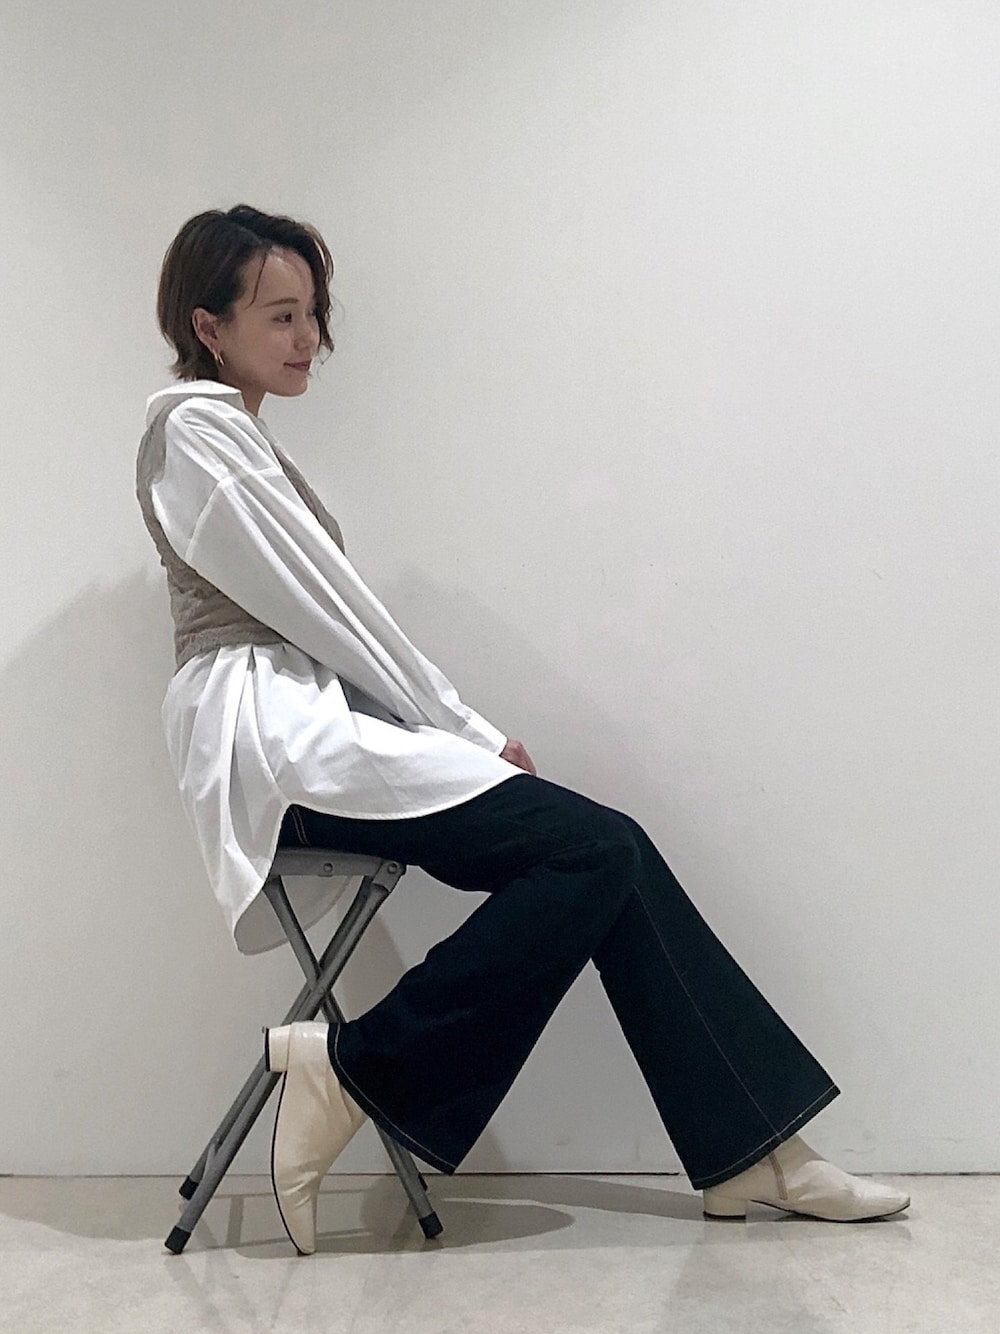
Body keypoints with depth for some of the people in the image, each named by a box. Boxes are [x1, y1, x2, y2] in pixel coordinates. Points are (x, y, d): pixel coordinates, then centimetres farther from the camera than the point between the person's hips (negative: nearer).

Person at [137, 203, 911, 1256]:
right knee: (594, 847, -19)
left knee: (608, 855, -5)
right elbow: (323, 607, -12)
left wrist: (464, 730, 6)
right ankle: (356, 1068, -10)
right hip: (271, 735, -9)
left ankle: (749, 1150, 0)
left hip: (315, 721, 9)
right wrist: (467, 729, -7)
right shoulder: (196, 429, -6)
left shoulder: (231, 429, 23)